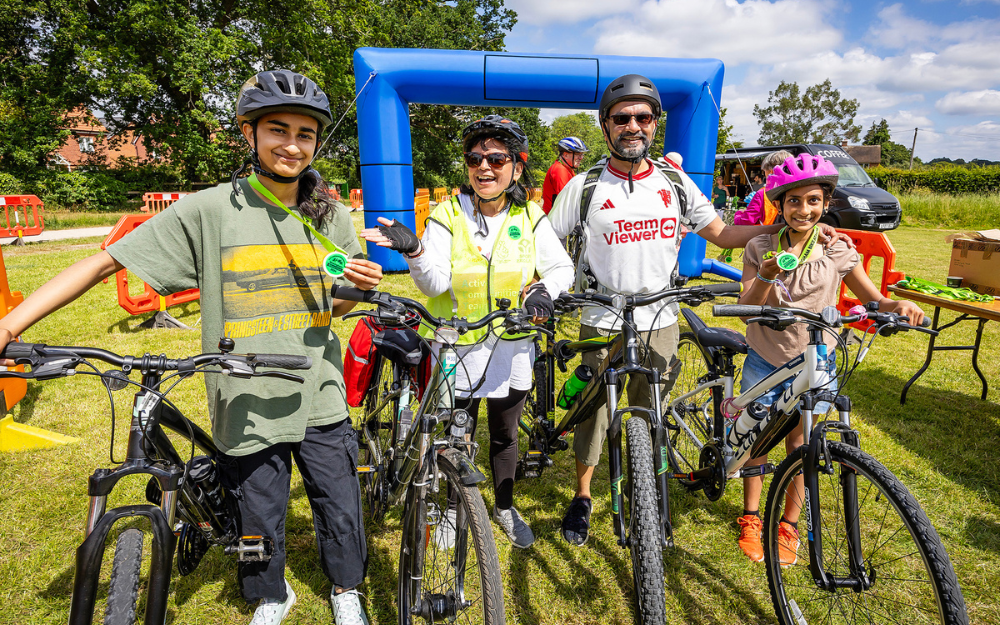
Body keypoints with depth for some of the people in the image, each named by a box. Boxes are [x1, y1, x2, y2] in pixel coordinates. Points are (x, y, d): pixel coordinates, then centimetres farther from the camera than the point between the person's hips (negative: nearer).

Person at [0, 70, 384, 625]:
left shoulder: (331, 217, 2)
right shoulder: (209, 211, -9)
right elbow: (105, 262, -8)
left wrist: (362, 286, -12)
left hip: (320, 401, 2)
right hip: (248, 408, -2)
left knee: (339, 508, 15)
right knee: (259, 521, 16)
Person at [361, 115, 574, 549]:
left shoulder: (530, 218, -1)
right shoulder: (447, 215, -7)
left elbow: (562, 267, 3)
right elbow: (434, 283, -14)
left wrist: (545, 289, -18)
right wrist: (413, 250, -33)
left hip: (513, 347, 2)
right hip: (457, 346, -1)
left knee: (505, 434, 18)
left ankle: (505, 506, 41)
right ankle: (454, 505, 39)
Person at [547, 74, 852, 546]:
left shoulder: (675, 183, 3)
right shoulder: (585, 187, -5)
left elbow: (723, 234, 11)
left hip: (660, 325, 3)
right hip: (601, 326, -2)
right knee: (593, 414, 8)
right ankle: (582, 497, 31)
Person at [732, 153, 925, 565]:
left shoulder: (837, 251, -5)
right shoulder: (760, 247, -7)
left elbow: (873, 301, -2)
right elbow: (748, 308, -13)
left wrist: (898, 306, -24)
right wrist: (766, 275, -31)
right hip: (764, 360, 0)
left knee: (798, 443, 7)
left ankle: (789, 524, 25)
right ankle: (750, 518, 27)